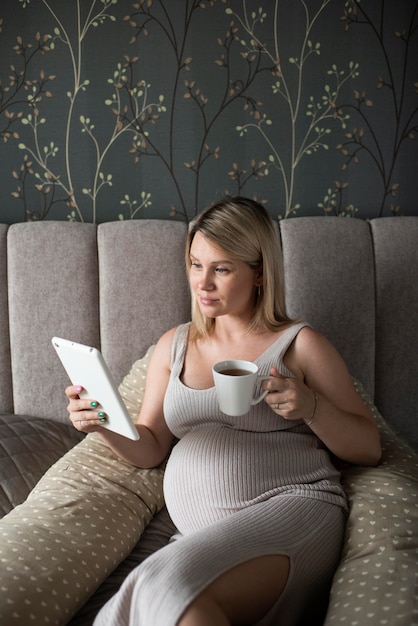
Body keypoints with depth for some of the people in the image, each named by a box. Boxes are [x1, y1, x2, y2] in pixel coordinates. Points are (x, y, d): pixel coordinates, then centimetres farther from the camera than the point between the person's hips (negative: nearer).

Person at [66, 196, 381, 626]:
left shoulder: (298, 344, 7)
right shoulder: (174, 346, 19)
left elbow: (368, 449, 7)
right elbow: (150, 449, 17)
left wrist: (311, 407, -12)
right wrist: (104, 424, -3)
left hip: (294, 509, -3)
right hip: (197, 534, 3)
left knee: (168, 586, -30)